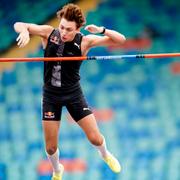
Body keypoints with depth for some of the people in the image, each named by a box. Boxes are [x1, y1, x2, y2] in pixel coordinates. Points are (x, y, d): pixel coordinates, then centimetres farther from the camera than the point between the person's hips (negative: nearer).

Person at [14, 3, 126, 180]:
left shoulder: (85, 41, -16)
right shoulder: (49, 33, -13)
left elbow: (120, 39, -17)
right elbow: (18, 25, -8)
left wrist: (101, 30, -36)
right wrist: (24, 31, -33)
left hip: (74, 94, -1)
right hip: (51, 94, 1)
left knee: (95, 138, -1)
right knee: (50, 147, 5)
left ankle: (105, 155, 37)